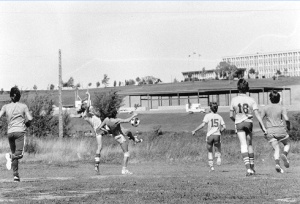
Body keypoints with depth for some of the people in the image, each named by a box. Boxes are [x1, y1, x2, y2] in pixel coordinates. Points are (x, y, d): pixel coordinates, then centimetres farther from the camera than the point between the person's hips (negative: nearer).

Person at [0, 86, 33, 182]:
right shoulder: (23, 106, 3)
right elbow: (29, 119, -4)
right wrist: (26, 124, 17)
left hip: (10, 132, 3)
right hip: (20, 131, -3)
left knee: (14, 153, 14)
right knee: (19, 154, -11)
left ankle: (16, 175, 9)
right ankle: (11, 156, -40)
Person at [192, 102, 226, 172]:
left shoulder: (208, 116, 0)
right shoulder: (219, 116, 9)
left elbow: (203, 124, -12)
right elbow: (224, 127, 4)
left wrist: (195, 131, -7)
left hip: (210, 135, -1)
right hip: (217, 135, 1)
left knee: (210, 151, 15)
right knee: (218, 150, 17)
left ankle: (211, 166, 3)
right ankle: (218, 157, -18)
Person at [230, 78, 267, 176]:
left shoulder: (234, 99, -3)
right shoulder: (251, 100, -2)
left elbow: (231, 116, 3)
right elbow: (257, 114, -7)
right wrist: (263, 127, -7)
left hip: (239, 124, -2)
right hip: (249, 122, 2)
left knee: (243, 146, -8)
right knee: (249, 145, 18)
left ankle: (248, 168, -22)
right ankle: (252, 167, 23)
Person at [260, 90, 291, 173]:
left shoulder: (266, 108, 8)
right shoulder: (282, 108, 1)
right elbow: (286, 119, -11)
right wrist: (288, 127, 8)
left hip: (270, 131, 2)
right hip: (281, 130, -1)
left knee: (276, 148, 0)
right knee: (287, 144, 21)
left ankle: (277, 163, -26)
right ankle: (284, 154, -11)